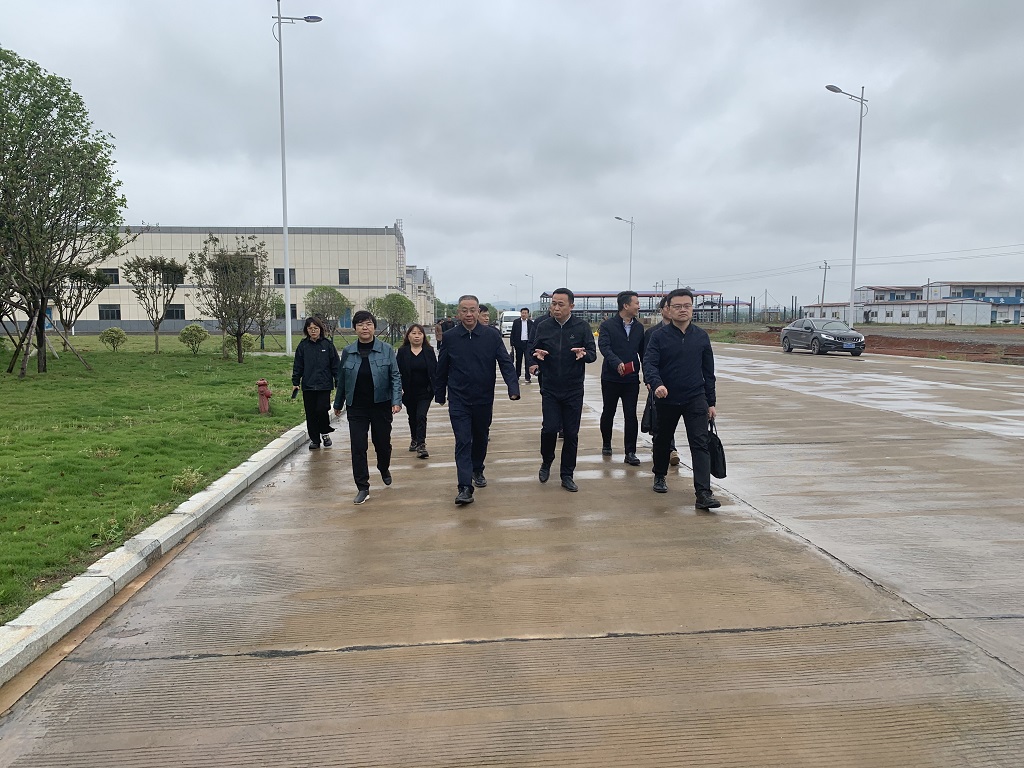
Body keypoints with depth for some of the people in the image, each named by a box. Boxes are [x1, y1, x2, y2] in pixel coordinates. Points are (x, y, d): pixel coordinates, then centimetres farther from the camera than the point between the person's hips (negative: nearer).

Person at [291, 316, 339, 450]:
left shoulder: (328, 344, 1)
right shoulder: (303, 346, 5)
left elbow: (335, 364, 3)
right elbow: (297, 366, 10)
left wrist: (338, 382, 0)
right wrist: (295, 383, 4)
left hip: (324, 385, -2)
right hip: (308, 385, 2)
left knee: (322, 409, -11)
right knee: (310, 414, 5)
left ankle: (325, 433, 15)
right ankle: (314, 439, 17)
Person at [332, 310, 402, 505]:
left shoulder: (386, 350, -4)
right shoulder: (348, 352, 2)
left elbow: (395, 377, -4)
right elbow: (342, 380, 10)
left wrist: (397, 401, -16)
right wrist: (338, 403, 16)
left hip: (381, 406, -1)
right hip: (357, 408, 1)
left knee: (383, 443, 13)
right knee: (358, 448, -3)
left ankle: (384, 469, 45)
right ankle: (363, 488, 6)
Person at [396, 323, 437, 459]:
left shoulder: (429, 351, 0)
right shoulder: (402, 352, -1)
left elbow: (435, 370, 4)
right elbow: (397, 371, 0)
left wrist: (435, 388, -3)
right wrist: (399, 388, -11)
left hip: (425, 392, -2)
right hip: (409, 392, 2)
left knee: (421, 416, -13)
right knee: (412, 417, 17)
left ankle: (421, 445, -13)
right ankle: (415, 440, 38)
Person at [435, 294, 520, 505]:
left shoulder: (492, 336, -5)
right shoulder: (449, 337, -3)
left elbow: (506, 363, -8)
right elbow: (441, 369, 5)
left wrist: (513, 388, -21)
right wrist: (439, 395, 11)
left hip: (484, 399, 2)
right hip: (459, 400, -1)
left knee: (481, 438, 18)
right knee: (463, 442, -8)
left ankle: (477, 471, 42)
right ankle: (465, 488, -10)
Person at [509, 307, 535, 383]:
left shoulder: (531, 323, 4)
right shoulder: (516, 322, 3)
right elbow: (512, 334, 3)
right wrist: (512, 344, -3)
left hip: (528, 343, 0)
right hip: (518, 343, 1)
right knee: (518, 360, 10)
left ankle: (528, 377, -3)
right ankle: (517, 375, 23)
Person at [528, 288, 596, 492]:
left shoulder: (582, 327, -3)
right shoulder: (543, 327, 0)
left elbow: (593, 354, -5)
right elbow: (531, 350, 6)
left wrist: (584, 354, -28)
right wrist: (535, 358, -17)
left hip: (573, 390, 0)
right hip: (549, 389, 0)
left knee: (571, 433, 5)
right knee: (549, 428, -8)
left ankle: (567, 475, 18)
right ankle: (546, 463, 21)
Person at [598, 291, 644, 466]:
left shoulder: (639, 327, 7)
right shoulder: (608, 325, -5)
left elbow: (643, 352, 12)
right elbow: (604, 347, -19)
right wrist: (617, 363, -35)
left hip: (631, 379, 2)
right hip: (611, 378, -2)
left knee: (631, 415, -1)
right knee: (608, 413, 13)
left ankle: (630, 453, 4)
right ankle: (606, 444, 33)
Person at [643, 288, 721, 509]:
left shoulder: (701, 336, 4)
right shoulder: (659, 336, -4)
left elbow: (708, 371, 8)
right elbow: (649, 364, -13)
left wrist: (711, 402, 7)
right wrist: (656, 383, -34)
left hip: (695, 399, 1)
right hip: (666, 399, 0)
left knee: (700, 444, -11)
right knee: (663, 441, 17)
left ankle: (703, 493, -15)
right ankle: (660, 476, 40)